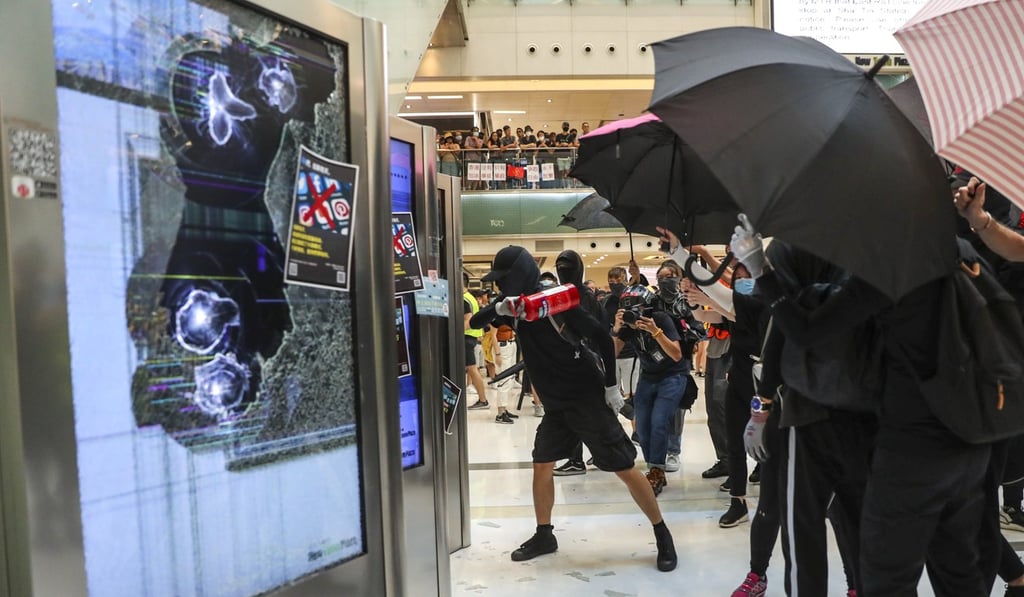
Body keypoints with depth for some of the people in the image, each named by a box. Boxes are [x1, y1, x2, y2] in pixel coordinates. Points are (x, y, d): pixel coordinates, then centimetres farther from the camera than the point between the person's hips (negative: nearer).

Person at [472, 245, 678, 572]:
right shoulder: (516, 305, 3)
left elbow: (601, 336, -20)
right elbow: (475, 322, 1)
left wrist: (611, 385, -16)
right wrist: (498, 308, -20)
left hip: (587, 398, -7)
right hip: (555, 404, 8)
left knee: (624, 468, -2)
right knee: (541, 464, 11)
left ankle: (663, 536, 11)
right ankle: (543, 535, 26)